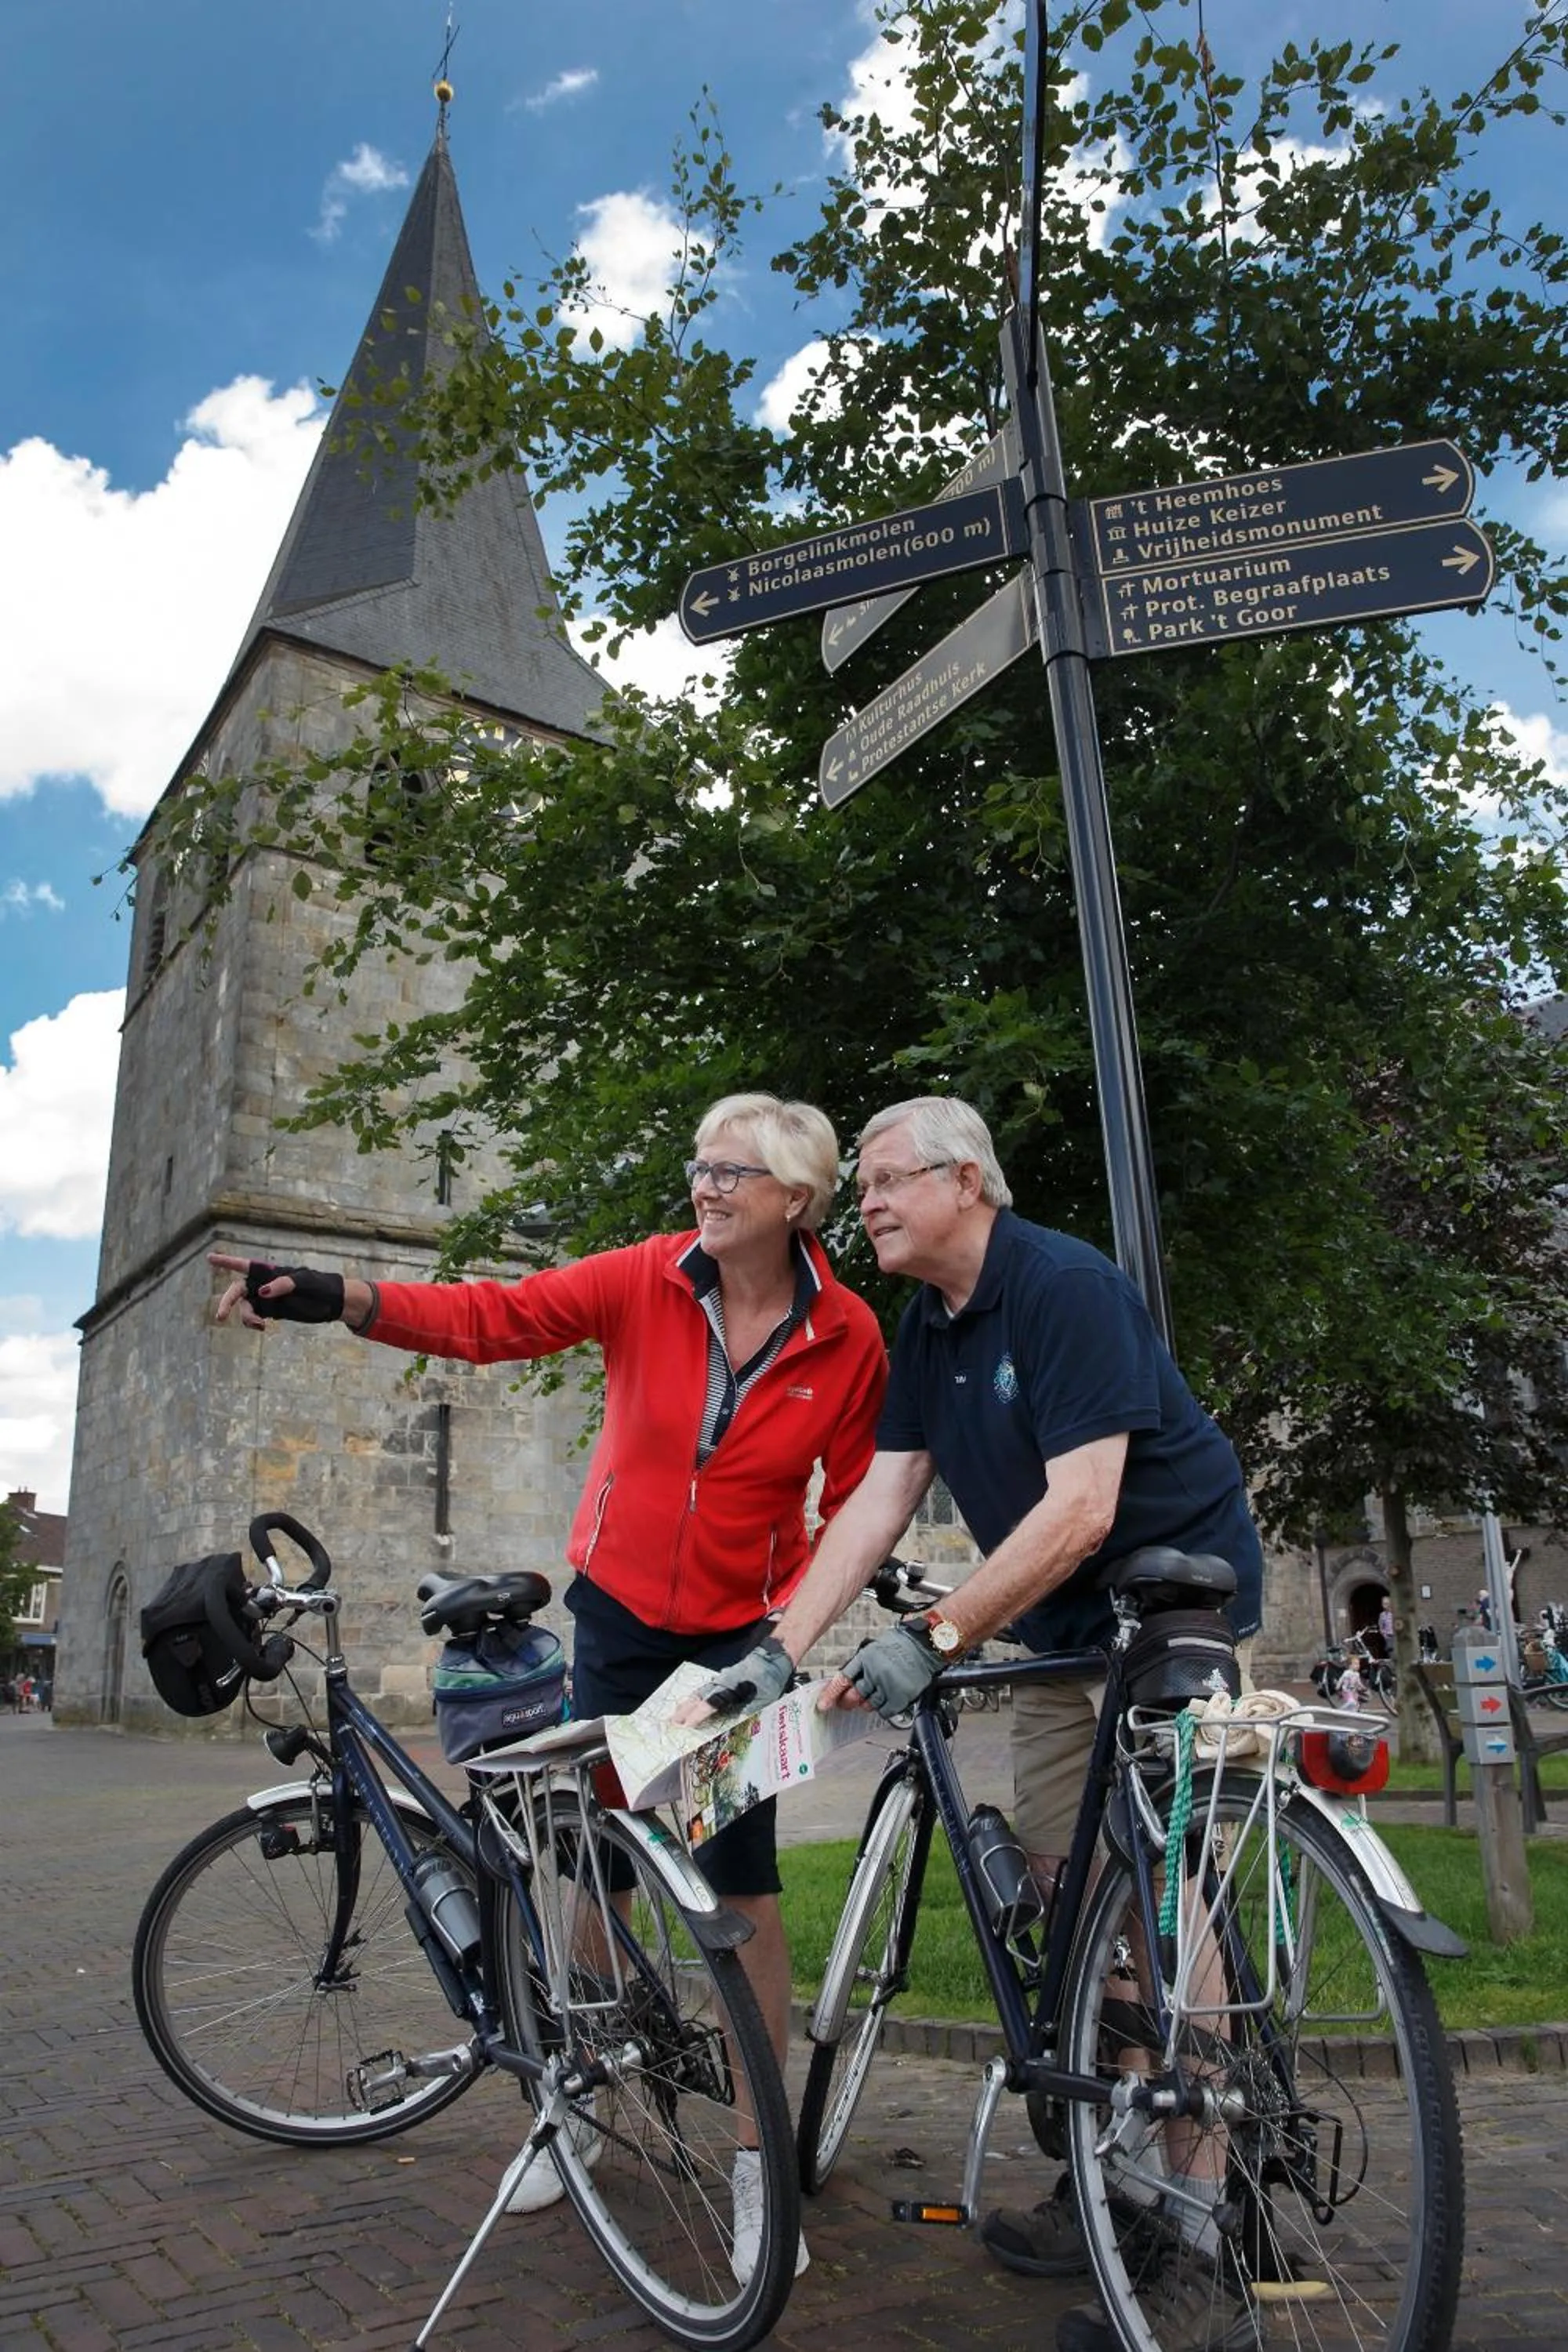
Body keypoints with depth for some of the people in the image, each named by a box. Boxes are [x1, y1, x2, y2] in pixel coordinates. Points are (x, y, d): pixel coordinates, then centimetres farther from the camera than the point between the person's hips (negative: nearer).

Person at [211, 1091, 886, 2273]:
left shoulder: (850, 1336, -11)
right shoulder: (646, 1280, -12)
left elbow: (856, 1501, -3)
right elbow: (495, 1317, -20)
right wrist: (340, 1296, -32)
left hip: (739, 1632, -2)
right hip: (619, 1608, 2)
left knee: (743, 1884, -2)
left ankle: (759, 2155, 17)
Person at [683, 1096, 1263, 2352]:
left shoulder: (1067, 1286, -21)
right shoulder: (927, 1328, 5)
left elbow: (1078, 1509, -27)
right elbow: (881, 1498, 1)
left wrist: (933, 1639, -27)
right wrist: (780, 1653, -6)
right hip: (1062, 1628, 8)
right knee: (1059, 1894, 9)